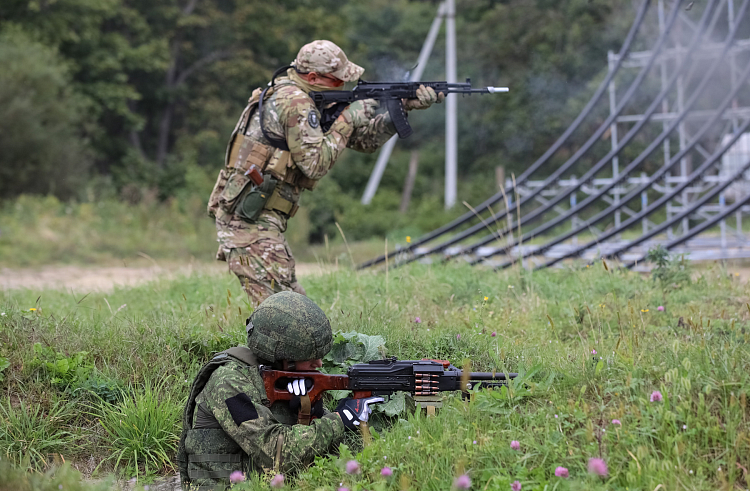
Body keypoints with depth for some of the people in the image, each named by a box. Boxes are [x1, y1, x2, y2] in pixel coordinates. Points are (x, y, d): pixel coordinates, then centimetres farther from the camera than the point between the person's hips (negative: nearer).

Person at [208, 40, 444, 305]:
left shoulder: (310, 102, 17)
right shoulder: (295, 102, -14)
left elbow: (364, 139, 19)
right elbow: (315, 164, -19)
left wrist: (405, 107, 8)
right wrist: (347, 121, -11)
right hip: (249, 220, -10)